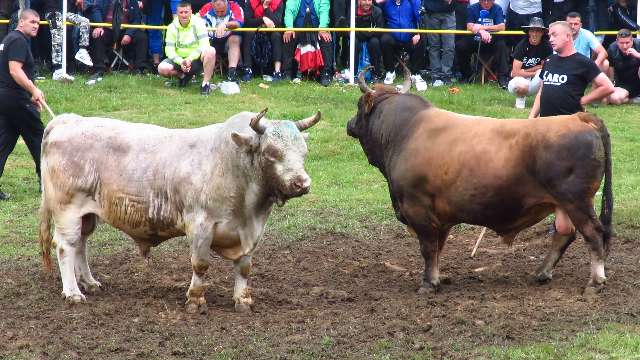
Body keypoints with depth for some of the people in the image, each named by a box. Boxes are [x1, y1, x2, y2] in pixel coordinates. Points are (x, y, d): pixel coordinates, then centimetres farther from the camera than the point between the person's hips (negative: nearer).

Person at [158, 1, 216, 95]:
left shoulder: (198, 23, -9)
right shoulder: (172, 27, -4)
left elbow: (204, 45, -17)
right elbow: (169, 50, -8)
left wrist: (190, 59, -28)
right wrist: (180, 62, -27)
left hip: (197, 59, -2)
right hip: (179, 59, 2)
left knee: (210, 51, -34)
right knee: (162, 68, -26)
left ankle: (206, 83, -25)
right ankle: (183, 76, 5)